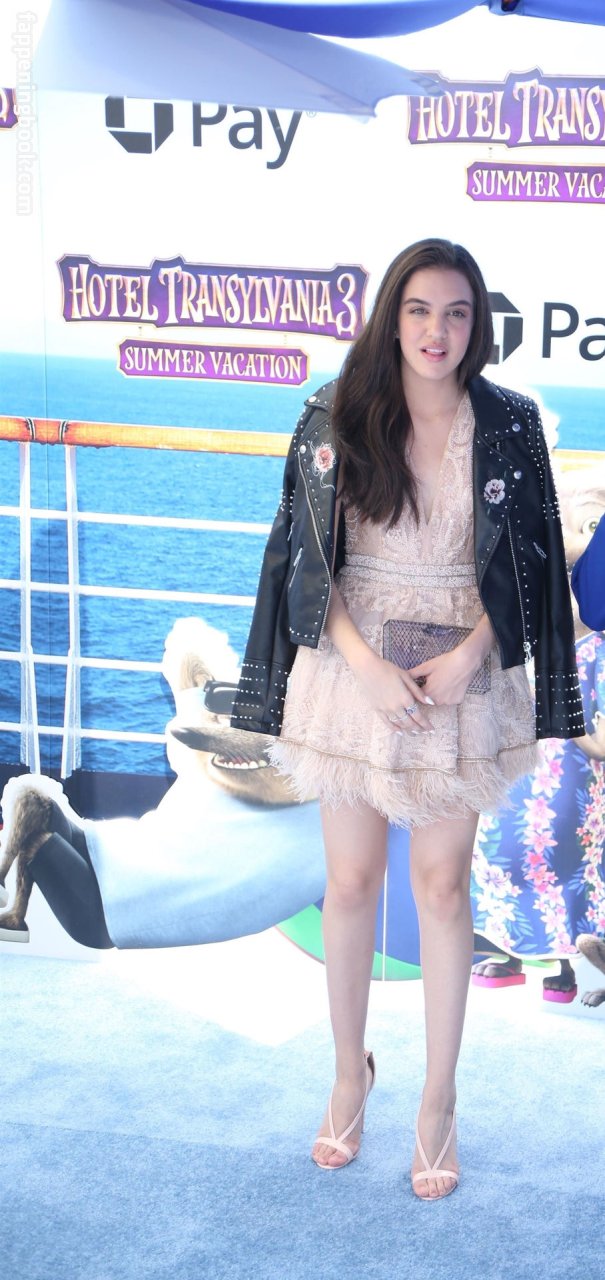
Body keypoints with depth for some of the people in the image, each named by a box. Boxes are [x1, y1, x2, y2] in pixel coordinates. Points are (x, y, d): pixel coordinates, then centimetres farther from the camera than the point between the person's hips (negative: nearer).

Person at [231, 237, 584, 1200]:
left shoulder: (508, 425, -3)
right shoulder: (335, 418, -4)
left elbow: (525, 562, 2)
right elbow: (310, 561, -3)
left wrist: (469, 656, -13)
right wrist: (367, 666, -14)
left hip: (459, 680, 0)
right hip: (354, 673, 0)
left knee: (442, 883, 8)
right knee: (351, 881, 10)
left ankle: (439, 1097, 22)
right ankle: (350, 1070, 30)